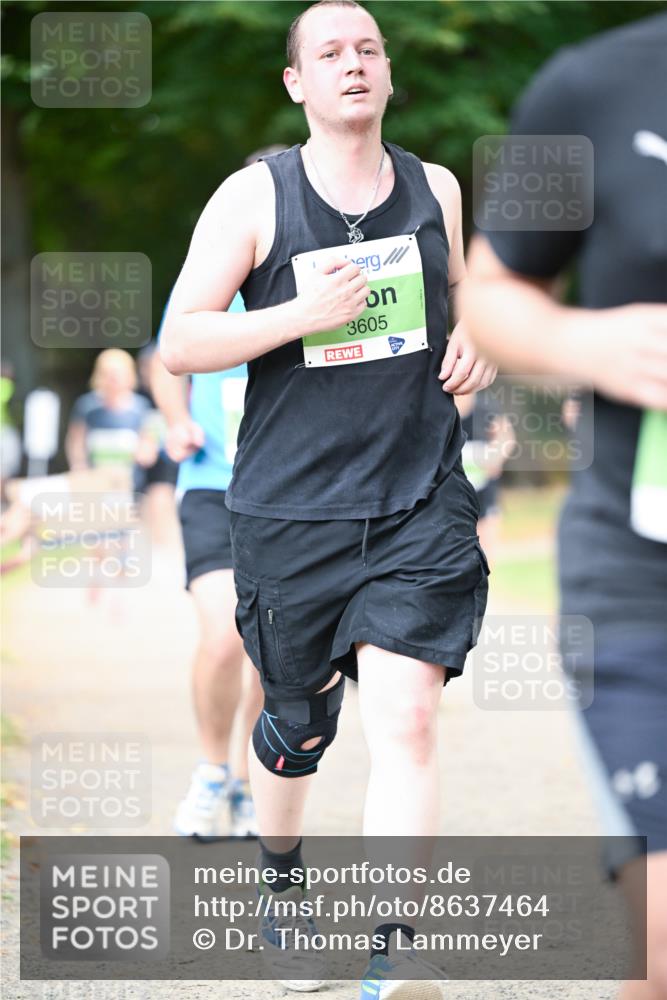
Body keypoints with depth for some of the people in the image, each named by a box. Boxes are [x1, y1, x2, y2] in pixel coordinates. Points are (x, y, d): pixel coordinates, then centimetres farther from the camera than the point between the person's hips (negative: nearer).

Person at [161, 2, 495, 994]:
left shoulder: (436, 189, 9)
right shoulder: (253, 196, -2)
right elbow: (179, 344, -6)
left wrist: (481, 345, 2)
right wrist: (304, 314, -19)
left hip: (423, 501, 1)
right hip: (290, 506, -1)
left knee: (406, 716, -14)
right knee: (298, 725, 12)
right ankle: (280, 884, 41)